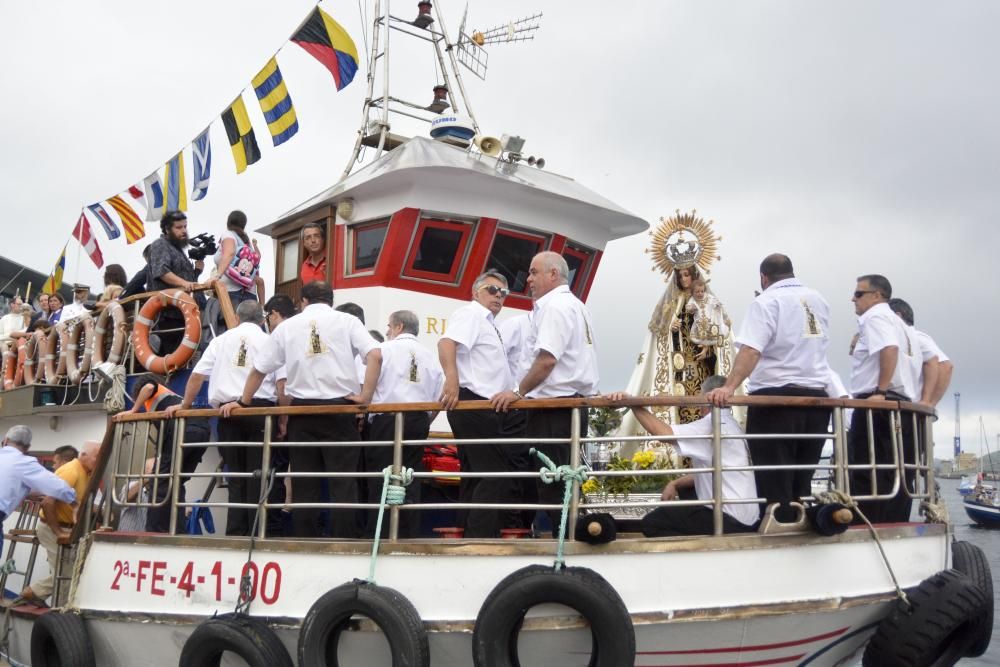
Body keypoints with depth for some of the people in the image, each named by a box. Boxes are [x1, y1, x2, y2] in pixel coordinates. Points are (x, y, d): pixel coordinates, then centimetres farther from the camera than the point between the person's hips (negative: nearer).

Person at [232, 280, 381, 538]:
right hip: (339, 409, -2)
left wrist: (244, 402, 25)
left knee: (305, 484, 7)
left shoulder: (288, 326, 10)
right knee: (343, 482, 0)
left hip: (302, 411, 2)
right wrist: (366, 396, -7)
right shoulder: (347, 322, 5)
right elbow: (375, 355, -10)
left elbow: (259, 368, 13)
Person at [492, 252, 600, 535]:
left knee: (552, 484, -7)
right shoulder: (576, 305, 20)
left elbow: (547, 359, -21)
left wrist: (519, 392, -12)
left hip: (554, 407, -10)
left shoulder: (555, 305, -10)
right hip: (573, 403, 10)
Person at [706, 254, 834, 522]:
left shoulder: (767, 301, -6)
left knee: (774, 481, -1)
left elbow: (751, 350, -21)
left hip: (776, 400, -6)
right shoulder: (819, 300, 14)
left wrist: (729, 387, -29)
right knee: (802, 481, 12)